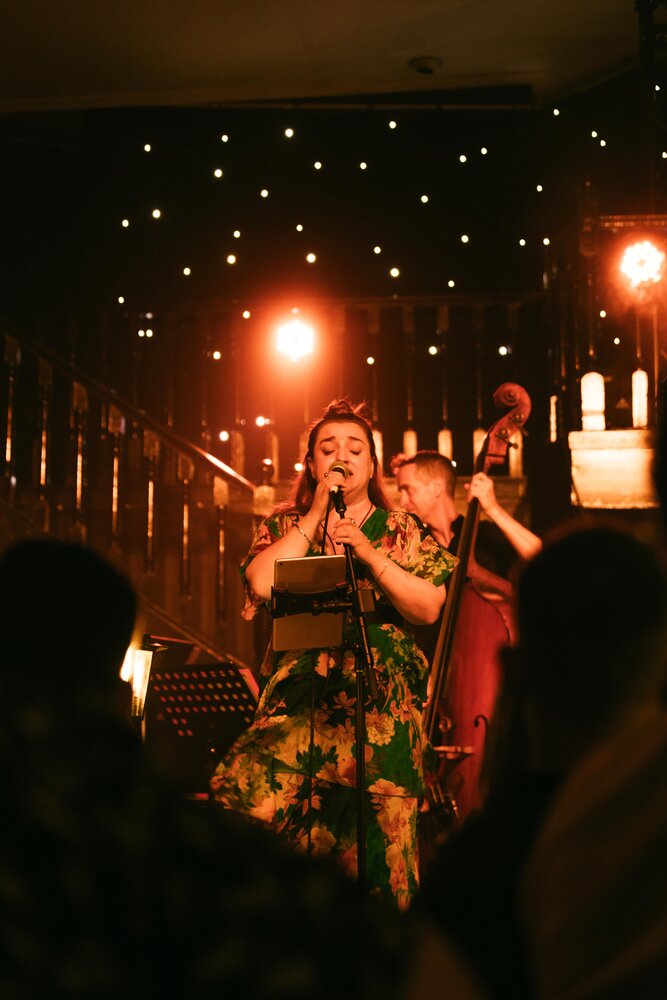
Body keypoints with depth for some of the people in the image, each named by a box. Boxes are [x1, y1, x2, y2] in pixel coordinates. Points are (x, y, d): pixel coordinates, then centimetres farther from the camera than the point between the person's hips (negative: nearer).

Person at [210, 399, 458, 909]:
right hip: (298, 696, 1)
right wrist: (316, 515, -1)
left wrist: (369, 555, -11)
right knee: (247, 795, -20)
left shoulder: (403, 531, 13)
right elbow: (261, 583, -4)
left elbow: (428, 608, -1)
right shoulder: (286, 525, 17)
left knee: (375, 828, -15)